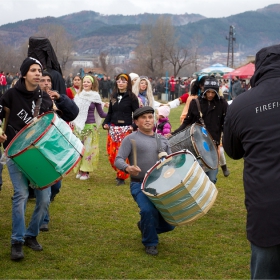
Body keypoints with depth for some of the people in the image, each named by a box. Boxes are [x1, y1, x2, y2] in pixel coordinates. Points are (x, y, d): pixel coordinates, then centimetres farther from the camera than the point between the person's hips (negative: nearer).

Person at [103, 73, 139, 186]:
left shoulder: (132, 97, -1)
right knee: (111, 153, 2)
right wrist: (105, 123, 4)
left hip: (126, 129, -5)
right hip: (113, 128, 5)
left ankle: (121, 177, 4)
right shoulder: (113, 96, 13)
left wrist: (134, 126, -15)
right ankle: (119, 172, 22)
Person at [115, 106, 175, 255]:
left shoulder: (162, 139, 16)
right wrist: (128, 168, -29)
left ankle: (146, 226, 32)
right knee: (149, 211, -31)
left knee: (170, 221, -1)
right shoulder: (130, 139, 1)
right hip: (140, 185, -5)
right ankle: (150, 243, -3)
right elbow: (118, 160, -7)